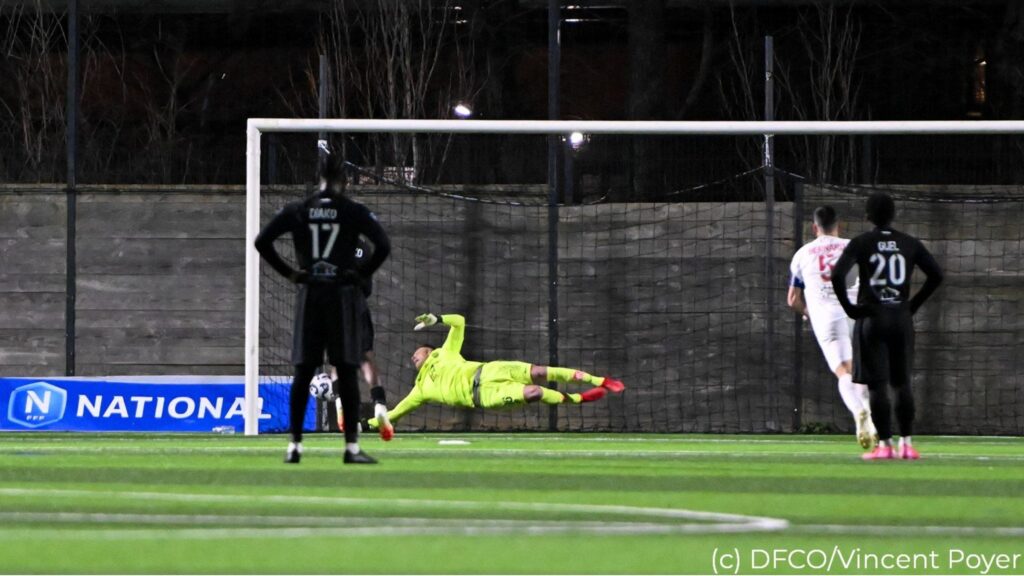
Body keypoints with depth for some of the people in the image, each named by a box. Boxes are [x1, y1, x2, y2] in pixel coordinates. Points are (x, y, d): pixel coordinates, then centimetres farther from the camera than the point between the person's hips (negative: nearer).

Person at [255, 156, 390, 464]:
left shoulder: (297, 210, 4)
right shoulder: (354, 211, -3)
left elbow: (262, 241, 0)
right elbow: (383, 246, -11)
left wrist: (288, 272, 4)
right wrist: (362, 274, -1)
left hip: (309, 295, 2)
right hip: (343, 295, -2)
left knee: (303, 373, 6)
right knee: (347, 371, 0)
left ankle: (294, 445, 6)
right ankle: (352, 447, -2)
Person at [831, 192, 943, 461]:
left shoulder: (861, 243, -5)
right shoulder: (909, 244, 4)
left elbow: (837, 275, -16)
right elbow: (936, 275, 3)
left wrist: (848, 307, -5)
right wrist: (914, 304, 9)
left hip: (871, 318, -3)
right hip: (901, 318, 3)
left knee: (877, 384, -1)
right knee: (902, 383, 10)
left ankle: (884, 444, -4)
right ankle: (906, 443, 7)